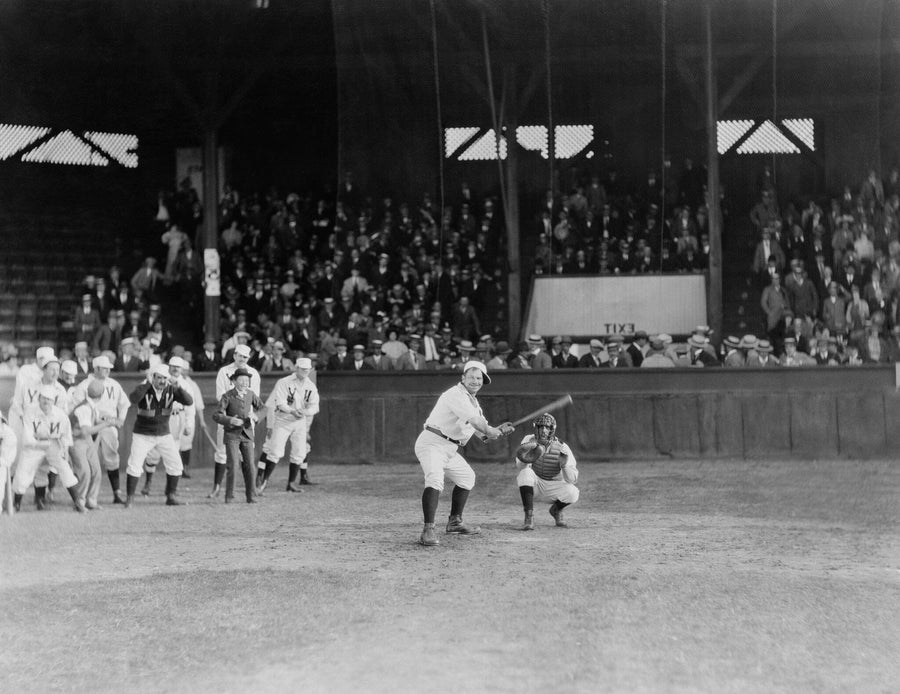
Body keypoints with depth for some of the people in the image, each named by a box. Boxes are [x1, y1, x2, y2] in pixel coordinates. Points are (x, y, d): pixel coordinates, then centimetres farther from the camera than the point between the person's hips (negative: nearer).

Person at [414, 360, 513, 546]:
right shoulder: (456, 395, -14)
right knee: (435, 479, -32)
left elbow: (484, 432, 19)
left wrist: (498, 430, 0)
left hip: (450, 450, 11)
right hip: (431, 444, -11)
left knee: (466, 477, 25)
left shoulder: (472, 401, 18)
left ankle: (455, 522, 36)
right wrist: (491, 431, -14)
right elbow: (475, 421, -27)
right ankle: (428, 530, -41)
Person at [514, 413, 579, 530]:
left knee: (573, 493, -27)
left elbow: (572, 480, -16)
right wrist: (525, 460, -41)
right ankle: (529, 516, -24)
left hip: (553, 488, 1)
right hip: (534, 485, -1)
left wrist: (564, 465, -35)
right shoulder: (529, 440, -10)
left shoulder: (562, 448, -13)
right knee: (526, 473, -32)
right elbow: (520, 467, -18)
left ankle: (556, 510, 9)